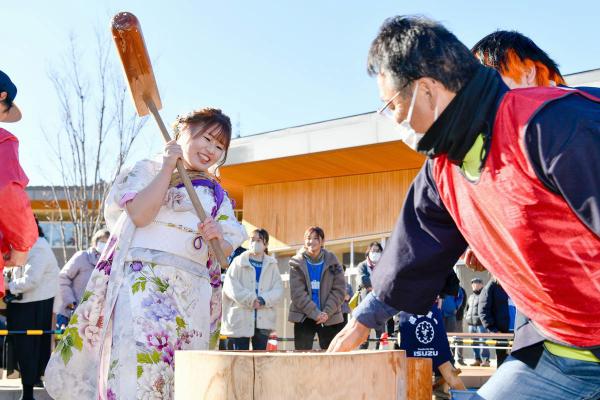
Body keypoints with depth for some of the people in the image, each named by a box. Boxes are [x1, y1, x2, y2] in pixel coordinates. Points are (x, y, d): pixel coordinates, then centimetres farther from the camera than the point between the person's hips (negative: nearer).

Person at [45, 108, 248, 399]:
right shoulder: (147, 170, 11)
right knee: (138, 362, -23)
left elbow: (226, 250, 14)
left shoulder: (217, 195, 22)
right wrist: (168, 167, -6)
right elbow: (139, 214, -8)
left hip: (193, 288, 4)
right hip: (142, 277, -4)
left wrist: (218, 237, -9)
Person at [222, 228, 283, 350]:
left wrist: (263, 300, -15)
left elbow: (278, 290, 2)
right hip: (240, 319, -2)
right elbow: (230, 286, -7)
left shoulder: (272, 265, 11)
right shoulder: (238, 262, 5)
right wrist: (250, 299, -16)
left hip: (263, 321, 2)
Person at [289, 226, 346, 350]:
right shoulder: (297, 263, -1)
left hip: (330, 318, 1)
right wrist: (315, 313, -15)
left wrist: (327, 312, -13)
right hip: (303, 317, -1)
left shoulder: (332, 261, 3)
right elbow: (297, 292, -8)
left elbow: (339, 289, -2)